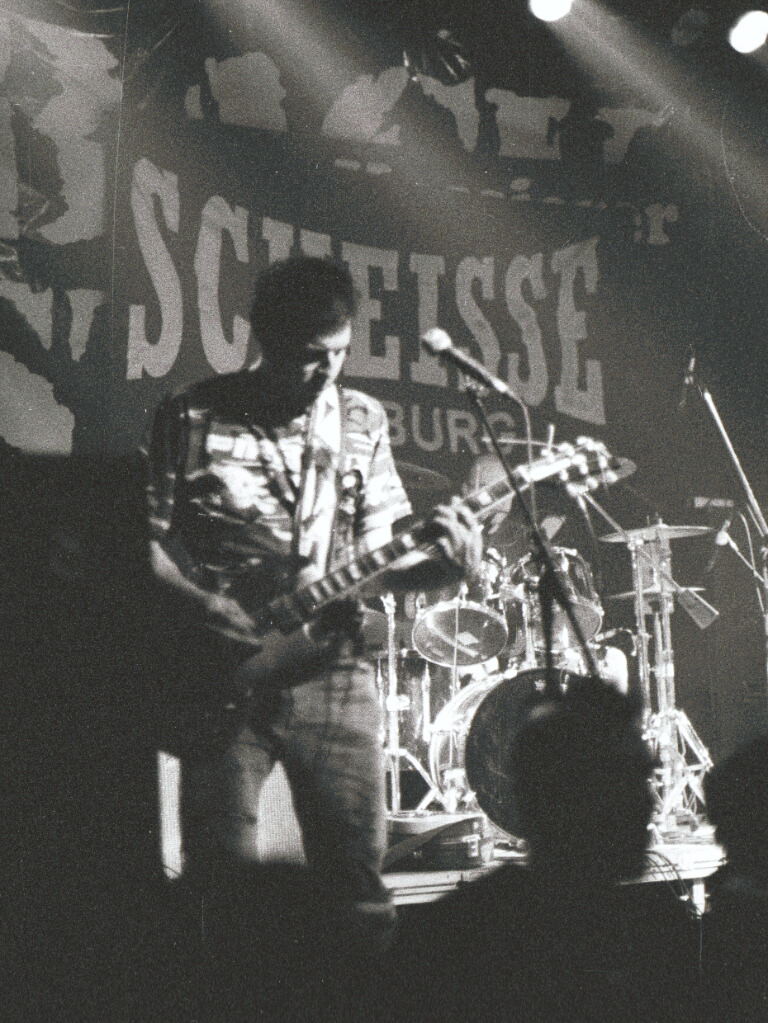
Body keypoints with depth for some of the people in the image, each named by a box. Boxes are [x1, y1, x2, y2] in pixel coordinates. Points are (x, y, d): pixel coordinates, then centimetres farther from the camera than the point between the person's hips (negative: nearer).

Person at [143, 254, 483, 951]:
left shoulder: (362, 422, 8)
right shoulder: (192, 420, -2)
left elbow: (381, 558, 8)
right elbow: (144, 538, 1)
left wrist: (442, 562, -11)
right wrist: (201, 603, -14)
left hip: (332, 673, 3)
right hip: (225, 677, -2)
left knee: (357, 875, 4)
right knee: (223, 878, -1)